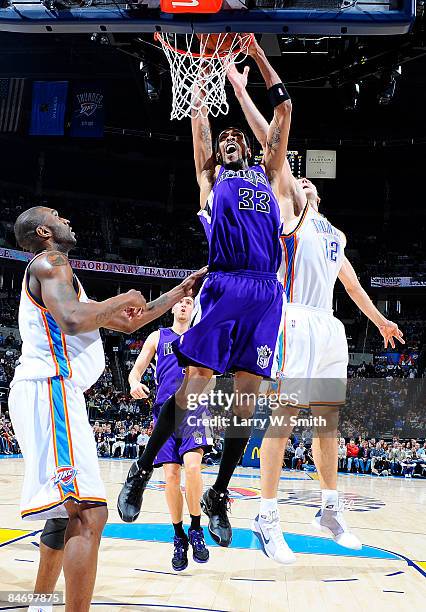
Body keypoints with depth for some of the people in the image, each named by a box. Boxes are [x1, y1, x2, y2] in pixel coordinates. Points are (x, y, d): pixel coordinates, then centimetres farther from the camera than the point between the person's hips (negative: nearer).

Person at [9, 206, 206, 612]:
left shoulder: (55, 272, 28)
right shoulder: (50, 262, -3)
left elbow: (128, 323, 31)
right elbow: (73, 321, -25)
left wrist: (181, 291, 30)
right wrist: (122, 300, -7)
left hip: (45, 392, 11)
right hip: (49, 391, -11)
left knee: (68, 511, 20)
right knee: (89, 514, -18)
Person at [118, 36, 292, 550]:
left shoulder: (267, 173, 26)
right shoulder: (210, 176, 21)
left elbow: (284, 109, 27)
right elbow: (200, 112, 20)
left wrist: (256, 51, 29)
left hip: (266, 291, 3)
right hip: (223, 285, -2)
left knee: (246, 393, 1)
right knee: (194, 383, -8)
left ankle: (218, 495, 12)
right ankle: (141, 471, 9)